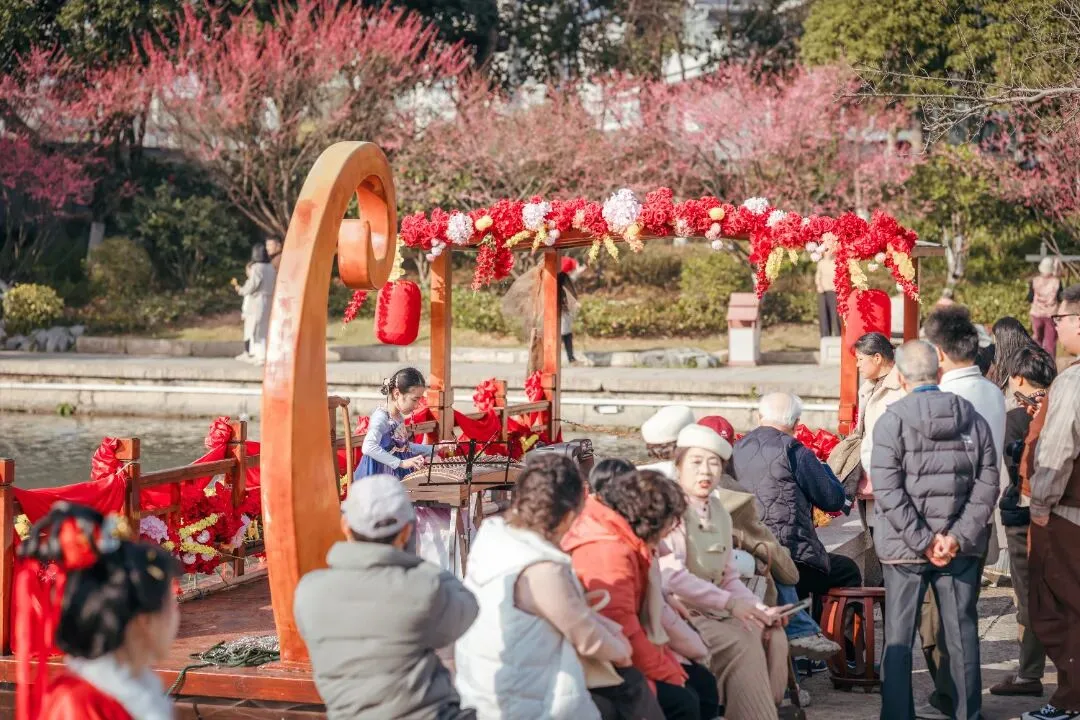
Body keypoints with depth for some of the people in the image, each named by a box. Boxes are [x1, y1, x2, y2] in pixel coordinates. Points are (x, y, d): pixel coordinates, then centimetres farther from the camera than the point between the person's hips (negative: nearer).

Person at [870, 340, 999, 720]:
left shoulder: (892, 420, -8)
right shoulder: (973, 417, 2)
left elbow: (888, 491, -14)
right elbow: (987, 485, -2)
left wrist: (922, 541, -11)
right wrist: (958, 536, -6)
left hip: (904, 546, -3)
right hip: (962, 548, 3)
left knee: (899, 635, 5)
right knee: (962, 631, 11)